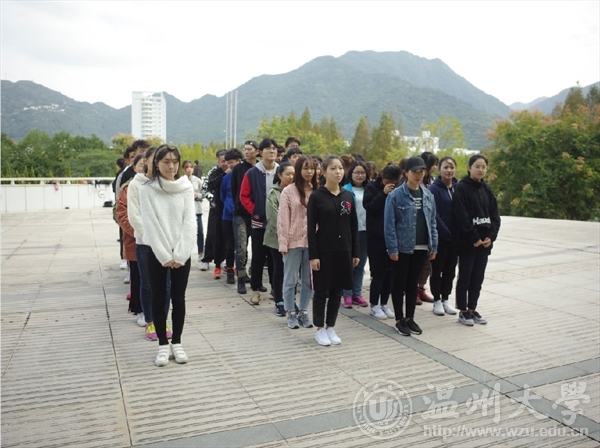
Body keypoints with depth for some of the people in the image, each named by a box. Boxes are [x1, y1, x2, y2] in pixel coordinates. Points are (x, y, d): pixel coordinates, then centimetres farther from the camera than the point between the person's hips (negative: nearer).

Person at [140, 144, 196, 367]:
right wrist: (165, 256, -13)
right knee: (159, 299, 7)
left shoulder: (186, 187, 0)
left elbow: (190, 222, -5)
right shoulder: (147, 190, -4)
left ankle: (176, 342, 22)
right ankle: (163, 345, 19)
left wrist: (179, 255, -12)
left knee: (178, 299, 8)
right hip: (157, 253, -1)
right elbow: (151, 225, -8)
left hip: (182, 254, 1)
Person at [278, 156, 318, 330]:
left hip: (312, 242, 3)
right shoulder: (288, 191, -4)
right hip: (293, 242, -3)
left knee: (309, 280, 11)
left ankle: (303, 312, 25)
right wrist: (283, 243, -11)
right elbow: (283, 219, -7)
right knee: (290, 280, 7)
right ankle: (291, 313, 20)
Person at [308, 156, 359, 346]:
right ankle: (320, 329, 19)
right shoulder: (316, 196, -6)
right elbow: (311, 228, -8)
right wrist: (313, 255, -13)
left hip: (343, 251, 4)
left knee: (337, 291, 11)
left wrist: (355, 252, 6)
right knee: (321, 291, 6)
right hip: (323, 251, -4)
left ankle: (330, 327, 25)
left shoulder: (348, 196, 7)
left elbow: (354, 227, 9)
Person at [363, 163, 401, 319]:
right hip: (376, 236, -4)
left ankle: (384, 303, 21)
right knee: (378, 271, -2)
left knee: (389, 271, 8)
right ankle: (374, 305, 12)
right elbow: (368, 206, -15)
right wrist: (383, 194, -22)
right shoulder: (372, 187, -3)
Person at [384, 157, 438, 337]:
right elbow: (389, 224, -12)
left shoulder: (428, 195, 8)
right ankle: (399, 320, 18)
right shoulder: (395, 195, -9)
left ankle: (410, 318, 26)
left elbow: (432, 222, 11)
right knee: (399, 283, 6)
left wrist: (433, 246, 6)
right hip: (402, 248, -5)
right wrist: (392, 248, -16)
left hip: (421, 248, 5)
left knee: (413, 283, 14)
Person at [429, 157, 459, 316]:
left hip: (455, 237, 5)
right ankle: (437, 300, 19)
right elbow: (434, 214, -14)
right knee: (437, 269, 7)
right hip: (440, 237, -5)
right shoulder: (434, 188, -9)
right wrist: (446, 232, -18)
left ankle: (445, 299, 26)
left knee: (450, 269, 12)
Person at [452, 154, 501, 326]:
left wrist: (491, 236, -5)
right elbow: (461, 216, -15)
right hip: (467, 241, -6)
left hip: (484, 241, 6)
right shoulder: (461, 188, -7)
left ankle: (472, 309, 22)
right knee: (465, 276, 2)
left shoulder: (487, 189, 12)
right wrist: (474, 238, -16)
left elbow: (494, 215, 10)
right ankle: (463, 311, 12)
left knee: (478, 277, 11)